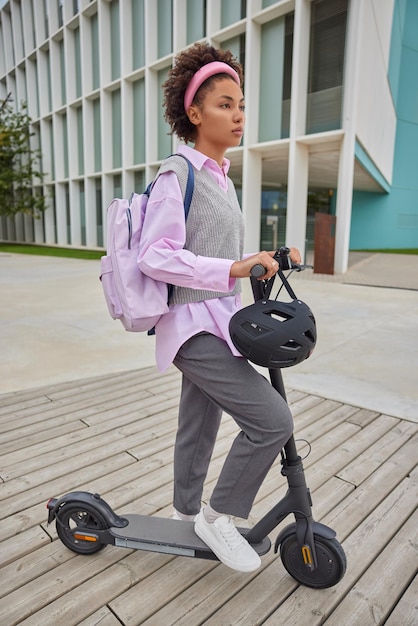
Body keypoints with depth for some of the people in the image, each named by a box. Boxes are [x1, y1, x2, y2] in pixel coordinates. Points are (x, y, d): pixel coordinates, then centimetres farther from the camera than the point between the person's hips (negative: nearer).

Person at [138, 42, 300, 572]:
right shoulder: (178, 173, -11)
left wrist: (268, 259, 7)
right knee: (272, 419, -13)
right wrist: (232, 269, -27)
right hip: (193, 326, -9)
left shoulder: (222, 179, 16)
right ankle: (219, 516, 10)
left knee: (198, 426, 19)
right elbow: (156, 256, -20)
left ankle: (186, 513, 41)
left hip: (217, 323, 9)